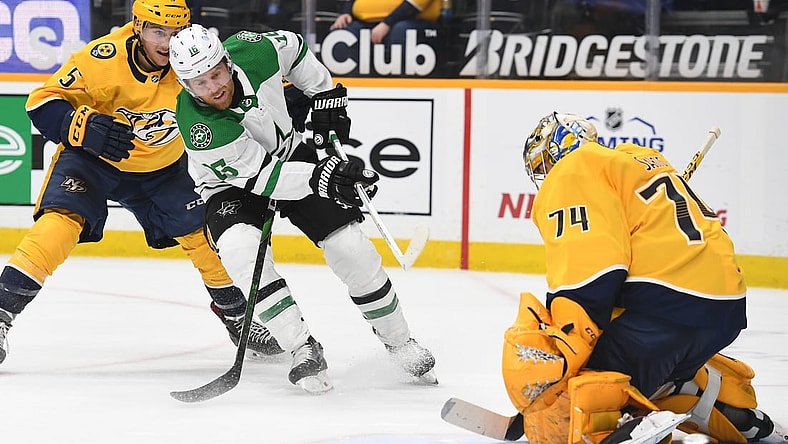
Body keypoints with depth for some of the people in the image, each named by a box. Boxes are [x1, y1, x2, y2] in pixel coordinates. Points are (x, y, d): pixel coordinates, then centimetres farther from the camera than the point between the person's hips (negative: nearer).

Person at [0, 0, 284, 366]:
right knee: (62, 220, -25)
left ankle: (234, 311, 27)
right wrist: (86, 127, -40)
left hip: (161, 169, 4)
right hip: (91, 158, -4)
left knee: (205, 232, 2)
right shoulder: (102, 59, -30)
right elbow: (43, 102, -25)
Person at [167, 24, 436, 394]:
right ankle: (304, 350, -23)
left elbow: (295, 50, -1)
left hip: (290, 152, 3)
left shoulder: (252, 51, -26)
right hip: (233, 185, -3)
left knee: (349, 246, -7)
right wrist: (318, 178, -44)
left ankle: (398, 341, 14)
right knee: (239, 248, -32)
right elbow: (258, 176, -33)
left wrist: (326, 96, -1)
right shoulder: (198, 126, -35)